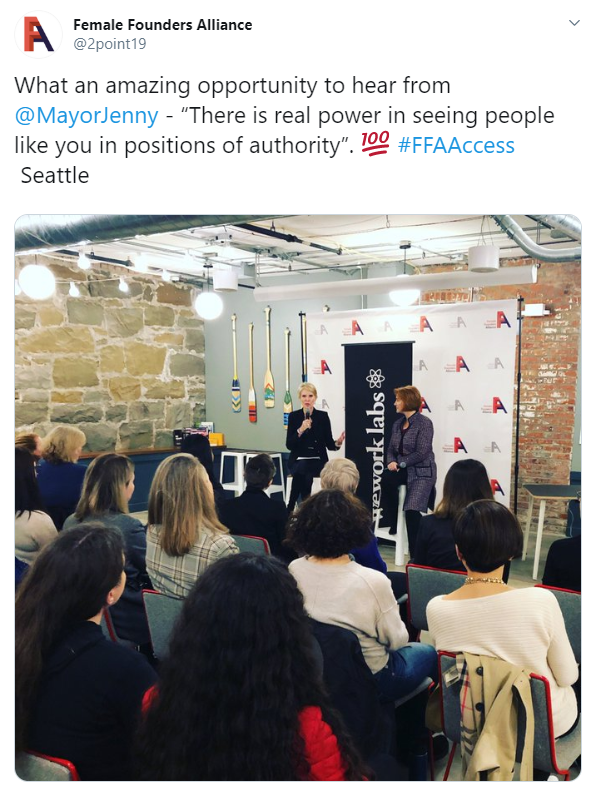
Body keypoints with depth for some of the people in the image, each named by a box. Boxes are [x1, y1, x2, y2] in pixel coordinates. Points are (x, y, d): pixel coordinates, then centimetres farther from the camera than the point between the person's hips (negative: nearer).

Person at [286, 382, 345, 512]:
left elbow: (329, 444, 1)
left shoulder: (323, 416, 0)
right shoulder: (293, 416, 1)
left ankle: (290, 509, -17)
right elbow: (289, 445, -5)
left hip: (318, 461, 0)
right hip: (298, 460, 0)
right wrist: (300, 430, -19)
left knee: (303, 470, -30)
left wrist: (338, 442, -21)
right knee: (302, 469, -32)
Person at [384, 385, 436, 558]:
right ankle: (394, 522, -6)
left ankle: (415, 554, -8)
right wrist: (391, 462, -10)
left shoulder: (424, 422, -10)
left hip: (422, 472, -6)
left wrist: (400, 463, -15)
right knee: (387, 481, -28)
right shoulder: (398, 423, 11)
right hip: (403, 470, 6)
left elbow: (421, 453, -17)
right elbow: (391, 449, 11)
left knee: (412, 510, -20)